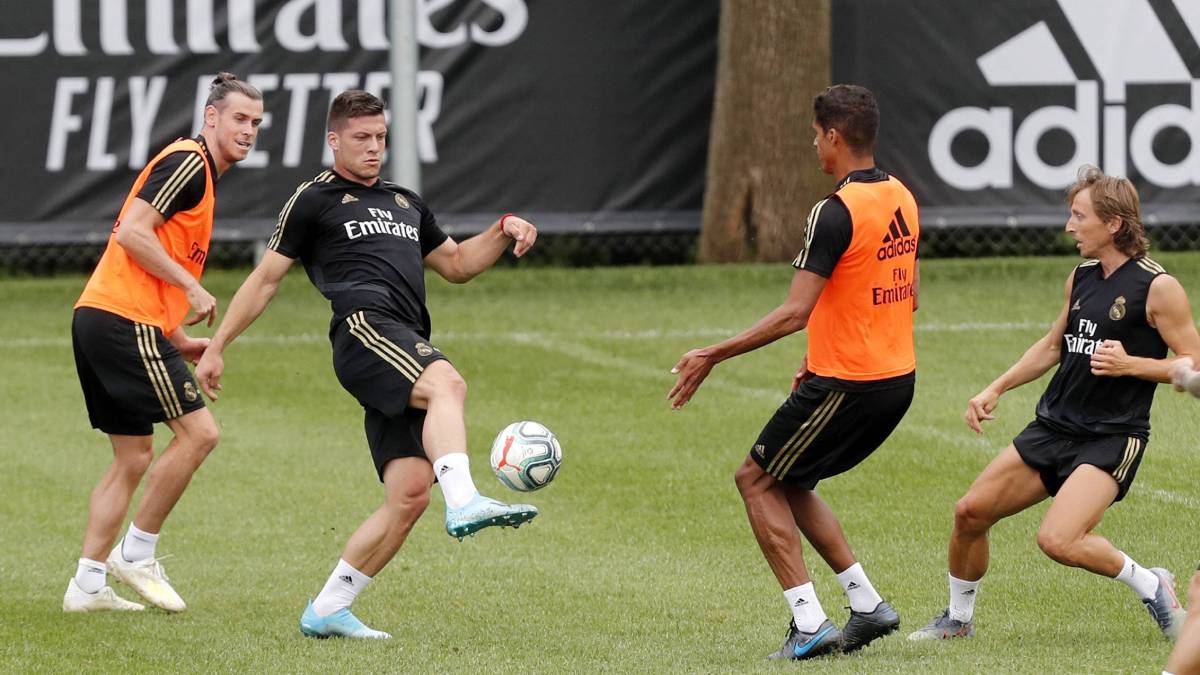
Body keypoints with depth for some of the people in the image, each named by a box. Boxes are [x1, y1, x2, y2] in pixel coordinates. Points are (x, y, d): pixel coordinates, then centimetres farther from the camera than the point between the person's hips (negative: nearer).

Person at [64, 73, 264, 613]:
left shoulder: (200, 172, 23)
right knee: (198, 432, -9)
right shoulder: (187, 163, -8)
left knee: (133, 457, 11)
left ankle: (87, 585, 10)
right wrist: (192, 288, -15)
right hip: (125, 322, -10)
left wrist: (179, 342, 19)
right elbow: (132, 233, -19)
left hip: (99, 320, 10)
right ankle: (136, 553, -2)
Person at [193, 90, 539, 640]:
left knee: (409, 493, -5)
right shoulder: (316, 199, 11)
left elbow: (457, 264, 39)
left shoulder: (405, 204, 30)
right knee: (447, 384, -37)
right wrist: (216, 348, 10)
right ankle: (463, 503, -59)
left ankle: (327, 610, 3)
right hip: (365, 326, -7)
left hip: (408, 351, 7)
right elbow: (266, 277, 12)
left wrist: (504, 231, 20)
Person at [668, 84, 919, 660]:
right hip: (897, 377, 8)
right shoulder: (902, 199, 8)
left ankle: (810, 623, -1)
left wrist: (713, 357, -19)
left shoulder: (836, 212, -19)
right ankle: (867, 605, 16)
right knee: (788, 482, 21)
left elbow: (795, 312, -23)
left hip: (846, 385, -8)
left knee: (756, 479, 6)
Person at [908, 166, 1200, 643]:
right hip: (1053, 427, 7)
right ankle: (958, 618, 24)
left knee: (1058, 541, -25)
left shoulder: (1158, 288, -12)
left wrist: (1130, 364, -22)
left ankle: (1151, 586, -2)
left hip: (1111, 439, -7)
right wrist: (996, 389, 18)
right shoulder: (1080, 278, 10)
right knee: (971, 512, 4)